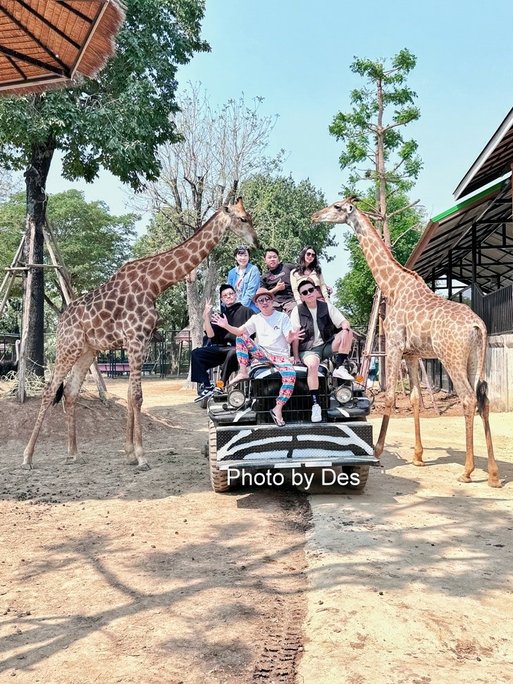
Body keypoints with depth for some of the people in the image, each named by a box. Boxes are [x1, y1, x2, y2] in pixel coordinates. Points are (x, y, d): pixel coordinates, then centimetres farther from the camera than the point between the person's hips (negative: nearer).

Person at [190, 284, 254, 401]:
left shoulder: (245, 311, 8)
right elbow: (211, 335, 8)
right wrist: (206, 317, -2)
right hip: (222, 348, 6)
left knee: (232, 353, -40)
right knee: (196, 353, -10)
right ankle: (206, 386, -16)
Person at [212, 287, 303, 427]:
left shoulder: (282, 317, -2)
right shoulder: (256, 318, 7)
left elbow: (288, 339, -10)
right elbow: (239, 331, -6)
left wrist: (292, 337, -35)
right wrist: (226, 326, -25)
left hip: (280, 355, -3)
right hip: (263, 353, 3)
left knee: (291, 375, -33)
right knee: (242, 338, -15)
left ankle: (278, 409, -24)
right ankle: (243, 372, -18)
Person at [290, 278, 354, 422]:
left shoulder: (327, 306, 6)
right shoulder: (298, 311, 0)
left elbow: (344, 322, 1)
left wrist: (345, 329, -23)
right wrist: (296, 357, -8)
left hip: (327, 345, 3)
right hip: (308, 349, -3)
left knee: (348, 333, -20)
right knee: (313, 364, -36)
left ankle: (339, 368, -17)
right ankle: (315, 404, -33)